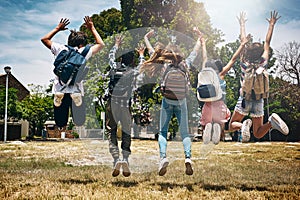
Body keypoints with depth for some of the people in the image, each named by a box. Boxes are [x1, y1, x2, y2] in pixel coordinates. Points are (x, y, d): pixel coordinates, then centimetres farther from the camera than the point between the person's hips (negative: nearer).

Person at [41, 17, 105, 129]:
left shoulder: (60, 49, 9)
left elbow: (44, 39, 28)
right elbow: (101, 44, 22)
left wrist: (58, 28, 35)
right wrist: (92, 28, 30)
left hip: (59, 93, 2)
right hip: (76, 93, -2)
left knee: (60, 125, 7)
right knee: (79, 125, 6)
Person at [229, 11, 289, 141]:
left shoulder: (244, 64, -8)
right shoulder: (263, 63, -7)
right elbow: (267, 43, 2)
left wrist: (242, 25, 15)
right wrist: (271, 25, 11)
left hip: (244, 100, -1)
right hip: (258, 102, 2)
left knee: (232, 126, 15)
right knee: (258, 134, 9)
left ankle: (244, 125, -20)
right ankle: (272, 122, -22)